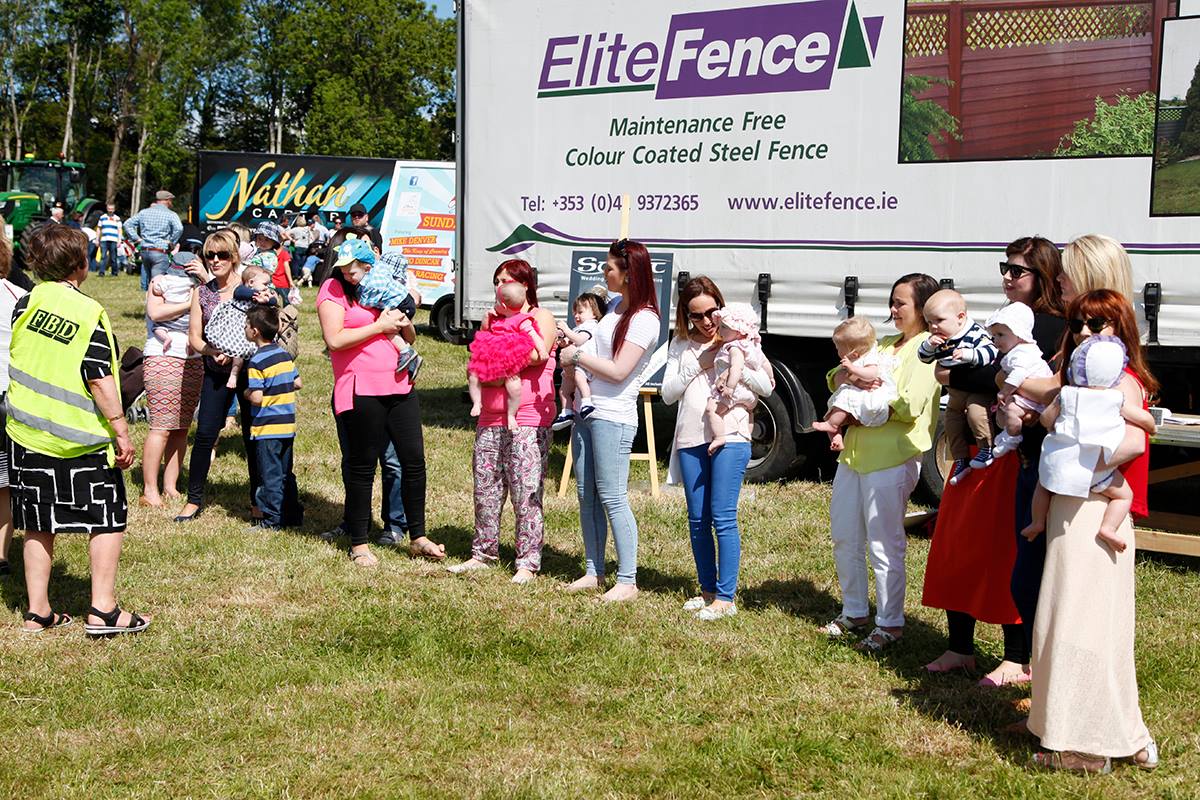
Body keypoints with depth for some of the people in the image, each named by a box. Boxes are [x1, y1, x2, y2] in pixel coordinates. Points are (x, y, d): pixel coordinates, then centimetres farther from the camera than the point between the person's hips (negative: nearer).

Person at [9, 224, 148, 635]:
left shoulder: (26, 303, 2)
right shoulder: (89, 312, -14)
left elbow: (12, 359, 10)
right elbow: (99, 379, -16)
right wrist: (122, 431, -11)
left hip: (27, 433, 6)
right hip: (82, 439, -5)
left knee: (38, 526, 14)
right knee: (107, 522, 7)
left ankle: (37, 612, 18)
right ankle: (103, 610, 4)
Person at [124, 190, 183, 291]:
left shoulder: (144, 212, 12)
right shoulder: (171, 215, -3)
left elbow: (127, 224, 10)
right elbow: (179, 228, -21)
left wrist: (137, 239, 9)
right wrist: (171, 242, -7)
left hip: (144, 251, 5)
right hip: (160, 252, -5)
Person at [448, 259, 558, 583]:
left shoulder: (540, 316, 2)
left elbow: (537, 355, -16)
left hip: (528, 421, -6)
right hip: (490, 420, 7)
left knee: (526, 495, -6)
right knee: (485, 491, 9)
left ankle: (528, 563, -1)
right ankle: (483, 553, 21)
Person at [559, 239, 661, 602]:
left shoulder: (643, 319, -14)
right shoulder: (616, 308, 14)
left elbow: (619, 371, -20)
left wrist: (577, 355, -12)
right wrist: (575, 341, 15)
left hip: (613, 418, -9)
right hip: (588, 412, 9)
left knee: (612, 497, -8)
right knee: (587, 495, 11)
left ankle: (627, 580, -2)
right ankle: (594, 572, 19)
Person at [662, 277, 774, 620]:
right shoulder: (681, 346, 12)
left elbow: (767, 386, -2)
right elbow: (668, 393, 5)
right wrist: (698, 365, -6)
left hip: (730, 436, -4)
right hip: (690, 438, 4)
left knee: (723, 517, -8)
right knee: (697, 520, 9)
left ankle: (726, 597, -4)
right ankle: (707, 589, 21)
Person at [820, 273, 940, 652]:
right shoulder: (885, 344, 21)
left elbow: (910, 406, -18)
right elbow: (839, 375, 20)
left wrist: (870, 391, -10)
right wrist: (842, 376, -3)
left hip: (892, 459, -9)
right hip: (854, 452, 9)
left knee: (883, 544, -3)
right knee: (844, 538, 14)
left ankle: (890, 624, 7)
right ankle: (854, 612, 28)